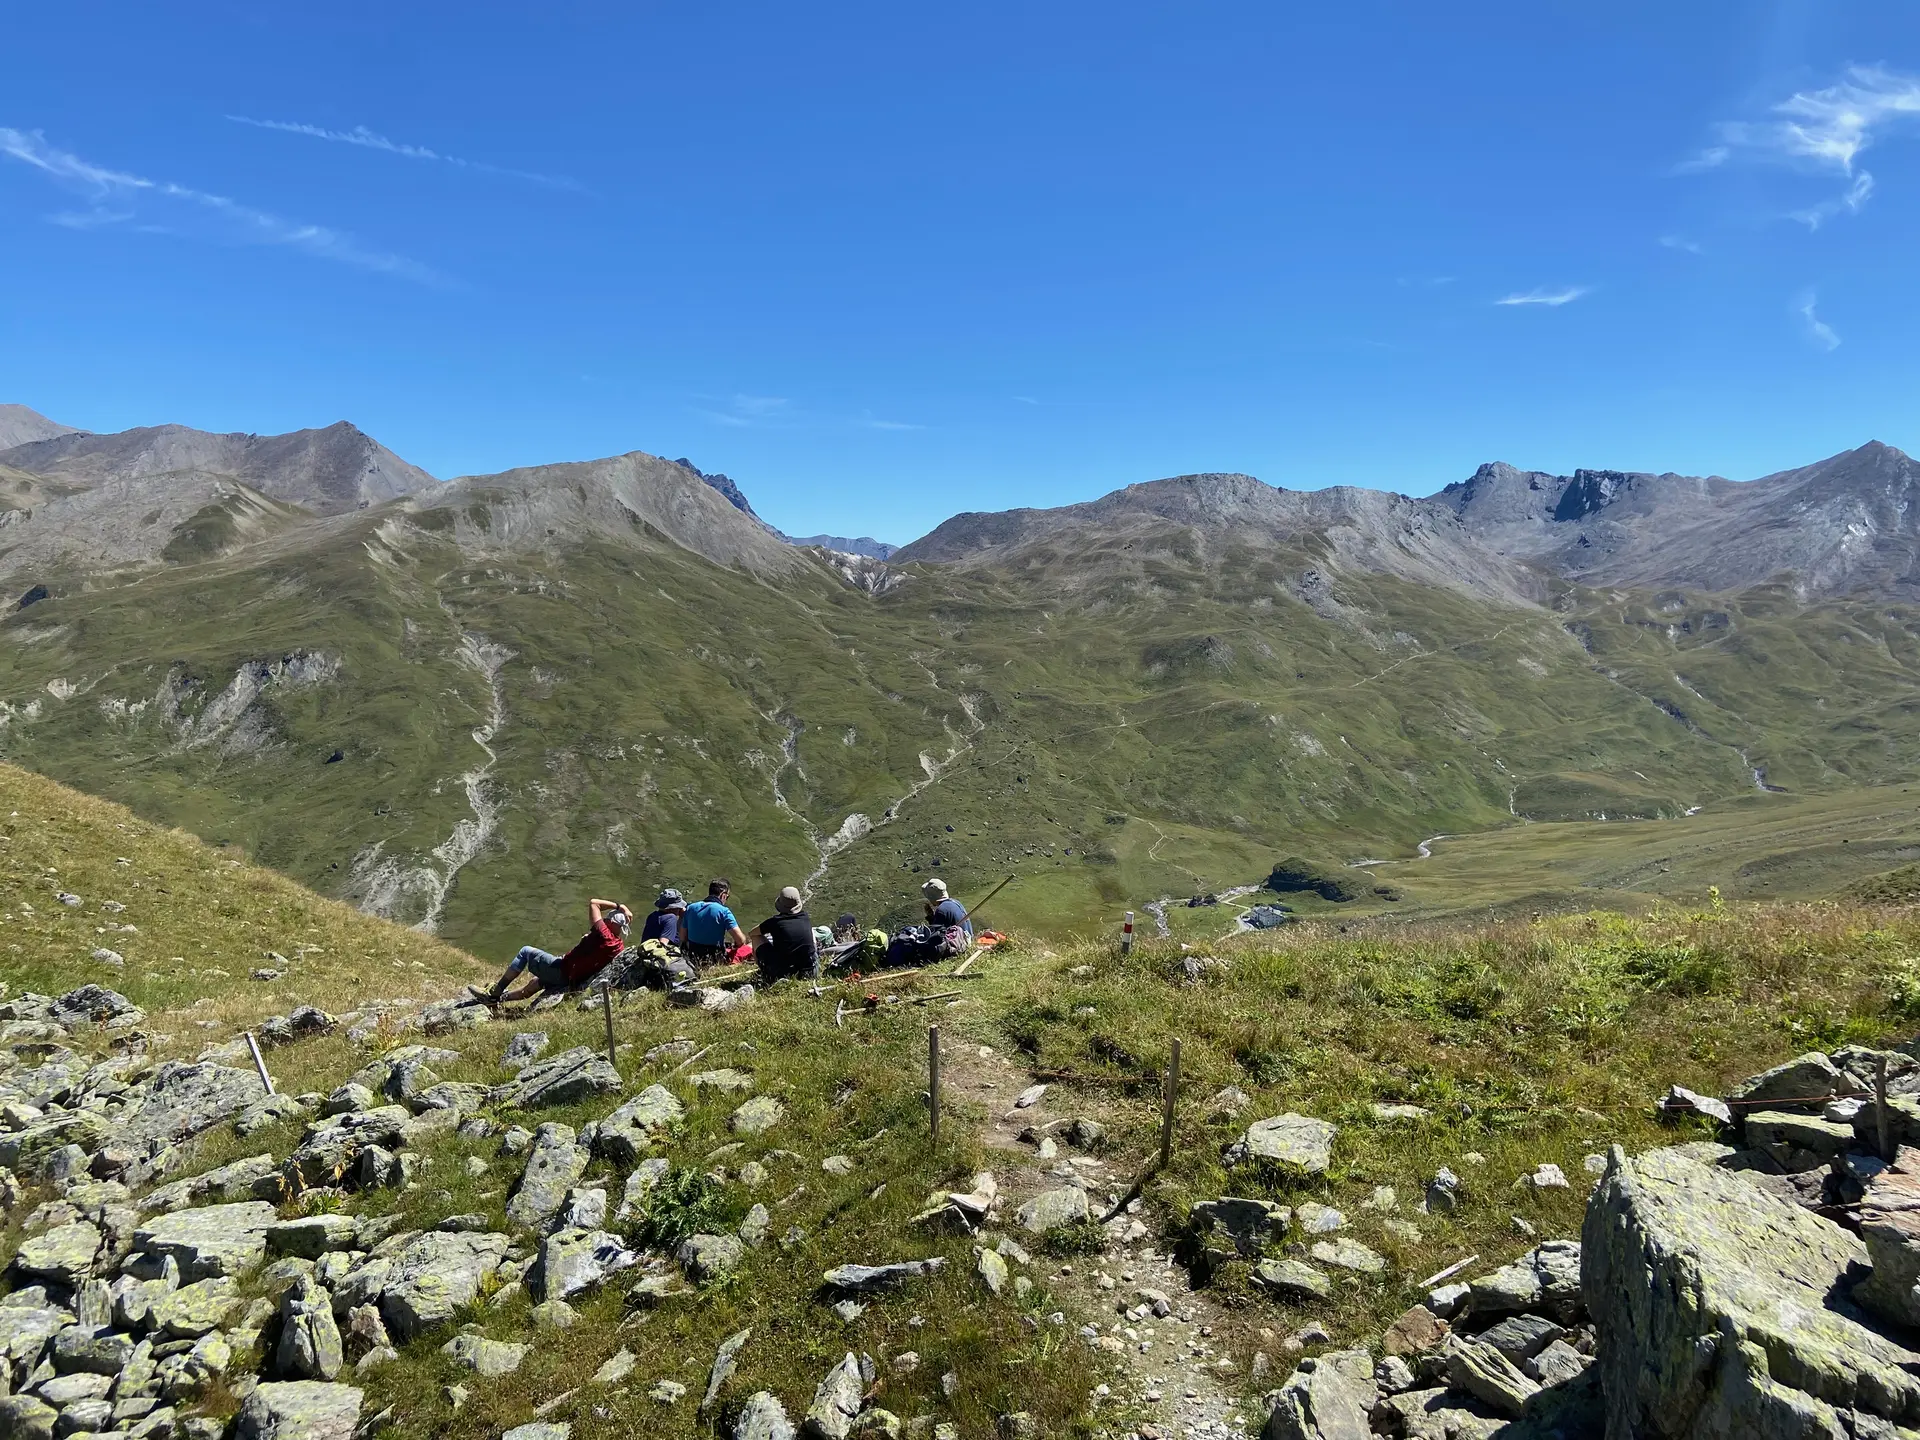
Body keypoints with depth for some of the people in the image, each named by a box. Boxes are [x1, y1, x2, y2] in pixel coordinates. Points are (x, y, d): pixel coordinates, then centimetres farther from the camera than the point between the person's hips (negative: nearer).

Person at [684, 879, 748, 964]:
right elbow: (740, 940, -20)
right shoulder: (723, 911, -17)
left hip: (693, 957, 6)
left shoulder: (690, 908, 0)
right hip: (715, 959, -6)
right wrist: (735, 945, 3)